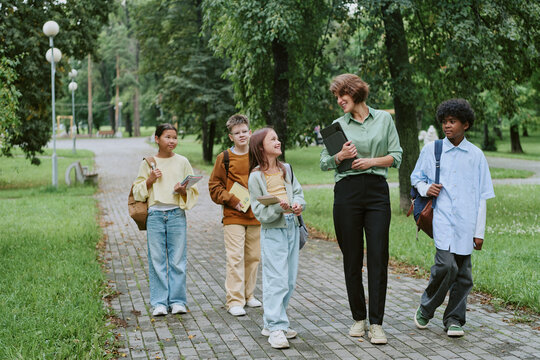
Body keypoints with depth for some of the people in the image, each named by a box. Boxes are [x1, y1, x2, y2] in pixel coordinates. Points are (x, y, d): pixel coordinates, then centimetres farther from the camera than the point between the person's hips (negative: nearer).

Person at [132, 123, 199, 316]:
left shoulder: (182, 162, 6)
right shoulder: (148, 163, 7)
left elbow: (194, 191, 7)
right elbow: (137, 192, 9)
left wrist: (183, 191, -13)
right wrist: (150, 180, -8)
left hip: (176, 214, 0)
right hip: (155, 214, 0)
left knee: (177, 259, 1)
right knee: (156, 259, 2)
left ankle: (177, 301, 10)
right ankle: (159, 302, 9)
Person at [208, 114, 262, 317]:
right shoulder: (224, 158, 0)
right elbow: (214, 187, 1)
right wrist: (232, 201, -11)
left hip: (255, 216, 4)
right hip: (233, 217, -4)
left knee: (253, 257, 10)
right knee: (235, 258, -8)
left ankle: (248, 295, 24)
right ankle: (234, 301, -4)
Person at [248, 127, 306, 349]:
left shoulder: (286, 169, 11)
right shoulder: (256, 176, -7)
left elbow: (298, 191, 13)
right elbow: (260, 211, -10)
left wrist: (298, 204, -8)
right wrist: (279, 207, -26)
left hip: (292, 227, 7)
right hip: (272, 231, -7)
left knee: (290, 280, 9)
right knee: (277, 279, -10)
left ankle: (272, 323, 20)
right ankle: (276, 328, -6)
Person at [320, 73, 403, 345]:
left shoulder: (384, 119, 9)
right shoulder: (338, 125, 10)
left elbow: (396, 157, 7)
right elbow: (324, 163, 8)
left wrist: (372, 161, -8)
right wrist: (341, 155, -10)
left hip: (377, 192, -1)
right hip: (347, 192, 1)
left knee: (378, 258, -6)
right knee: (352, 259, 4)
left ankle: (376, 324, -3)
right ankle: (359, 318, 16)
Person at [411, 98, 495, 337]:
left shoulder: (476, 155, 8)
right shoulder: (431, 150, 7)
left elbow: (481, 196, 9)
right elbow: (416, 178, 19)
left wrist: (479, 231, 6)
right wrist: (425, 188, -5)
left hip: (465, 222, 2)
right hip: (441, 217, -2)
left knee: (463, 273, 3)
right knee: (446, 265, -17)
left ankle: (454, 319, 18)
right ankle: (425, 309, 4)